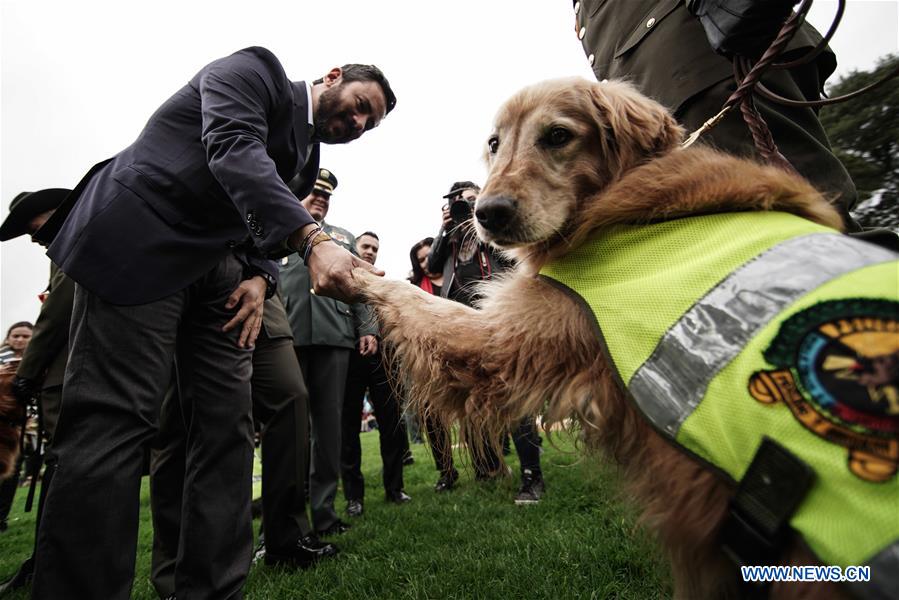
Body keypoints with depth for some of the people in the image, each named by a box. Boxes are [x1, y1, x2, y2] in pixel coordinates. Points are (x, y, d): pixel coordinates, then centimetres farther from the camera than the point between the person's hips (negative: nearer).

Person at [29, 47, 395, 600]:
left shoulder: (306, 157, 19)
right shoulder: (252, 70, -1)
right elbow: (235, 151, -22)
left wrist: (260, 278, -4)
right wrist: (315, 241, -35)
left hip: (218, 267, 8)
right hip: (141, 241, -7)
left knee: (230, 425, -1)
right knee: (116, 419, -14)